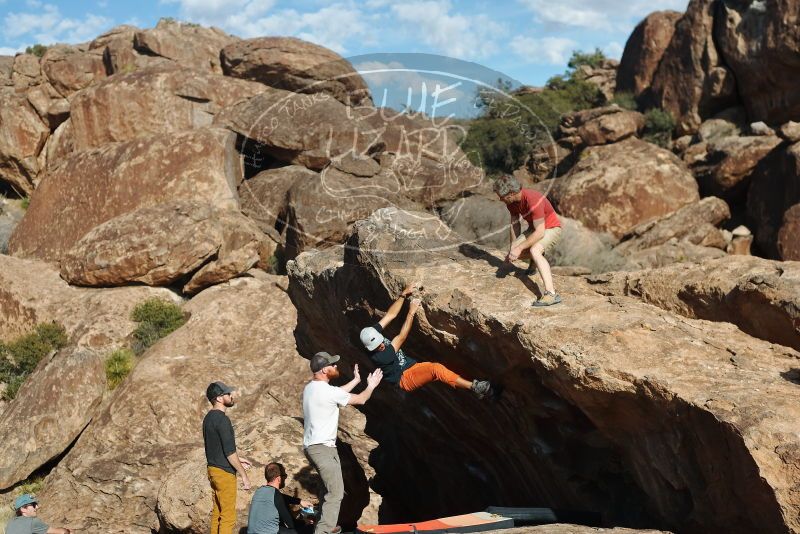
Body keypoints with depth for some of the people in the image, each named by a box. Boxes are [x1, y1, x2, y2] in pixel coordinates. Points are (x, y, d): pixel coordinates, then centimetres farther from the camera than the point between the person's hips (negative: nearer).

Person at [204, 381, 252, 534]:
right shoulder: (222, 420, -19)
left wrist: (237, 460, 21)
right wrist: (244, 475, -13)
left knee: (217, 513, 14)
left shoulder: (208, 417, 10)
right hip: (224, 472, -9)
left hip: (213, 469, 9)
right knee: (228, 517, -4)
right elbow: (230, 452, -20)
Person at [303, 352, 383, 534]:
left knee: (331, 489, 22)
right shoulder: (327, 391, -19)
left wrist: (356, 380, 35)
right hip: (323, 448, -10)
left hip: (311, 446, 10)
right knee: (335, 493, -9)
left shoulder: (310, 388, 9)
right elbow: (360, 400, -5)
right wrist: (371, 385, 15)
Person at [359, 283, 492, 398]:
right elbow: (401, 337, -22)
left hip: (410, 365, 9)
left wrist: (403, 294, -11)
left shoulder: (373, 332, -5)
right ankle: (473, 387, -32)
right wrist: (411, 313, -20)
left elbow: (391, 315, -2)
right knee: (436, 369, -31)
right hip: (404, 379, -9)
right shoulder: (379, 356, -27)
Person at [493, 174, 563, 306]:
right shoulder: (511, 201, -9)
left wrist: (519, 248, -35)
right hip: (534, 229, 8)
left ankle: (551, 293, -45)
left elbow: (540, 232, -34)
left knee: (534, 251, -36)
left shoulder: (533, 200, -34)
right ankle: (535, 260, 26)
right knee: (512, 254, -7)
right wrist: (512, 248, -8)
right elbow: (515, 224, 0)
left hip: (551, 229, -8)